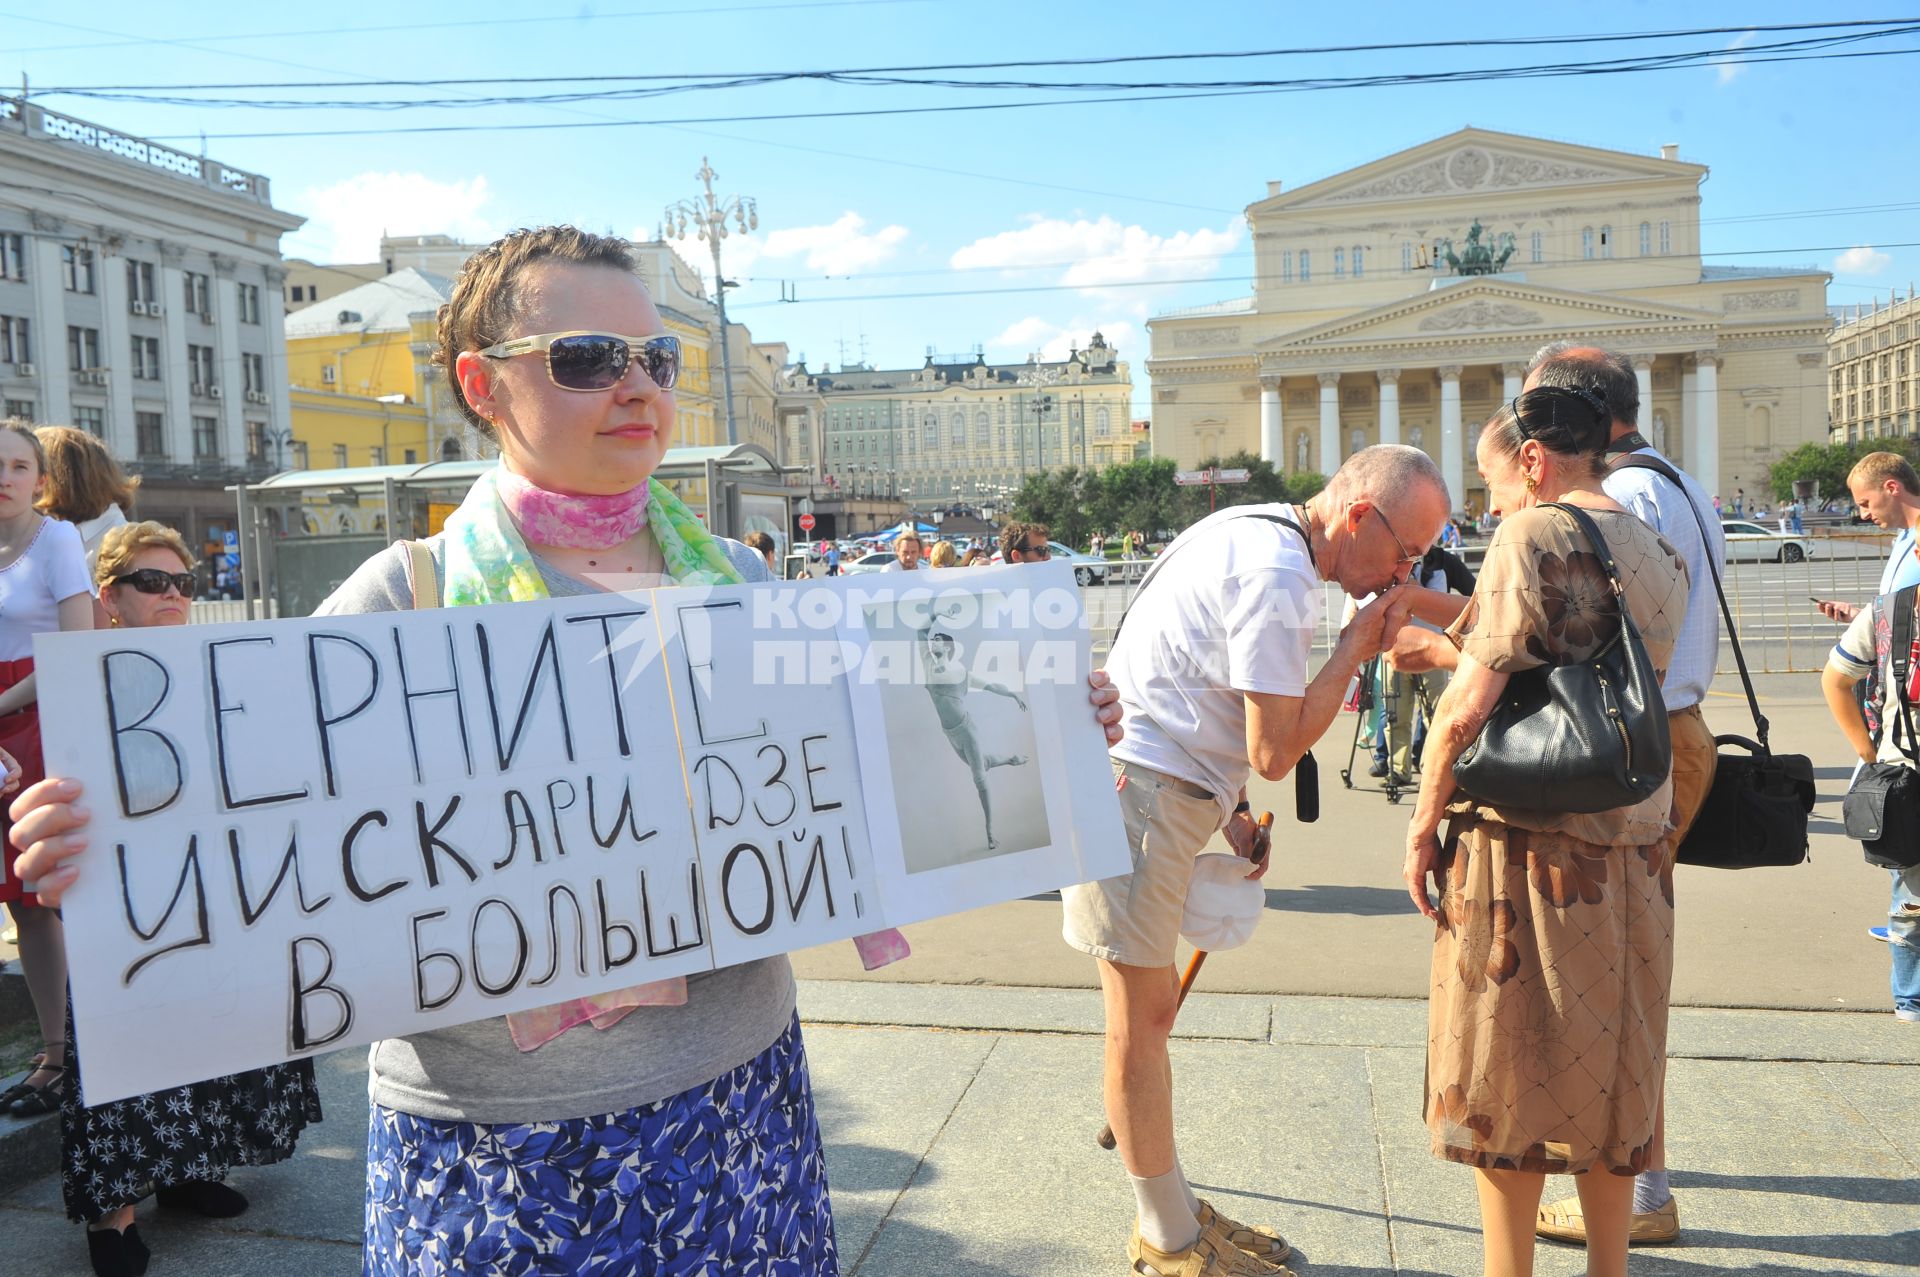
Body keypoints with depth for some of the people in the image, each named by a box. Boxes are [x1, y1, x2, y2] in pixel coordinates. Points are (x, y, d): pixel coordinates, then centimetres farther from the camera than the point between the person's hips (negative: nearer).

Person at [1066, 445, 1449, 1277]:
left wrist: (1227, 808, 15)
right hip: (1139, 793, -10)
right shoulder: (1277, 576, -19)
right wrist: (1354, 652, -9)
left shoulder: (1261, 536, 13)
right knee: (1142, 1017, 1)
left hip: (1164, 786, 10)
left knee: (1148, 1009, 16)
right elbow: (1275, 752, -19)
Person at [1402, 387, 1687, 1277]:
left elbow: (1469, 708, -19)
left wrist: (1424, 821, -8)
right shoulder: (1661, 556, 11)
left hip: (1528, 853, -7)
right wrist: (1449, 644, 18)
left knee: (1507, 1082, 6)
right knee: (1606, 1075, 18)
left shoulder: (1535, 537, -13)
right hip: (1632, 851, 8)